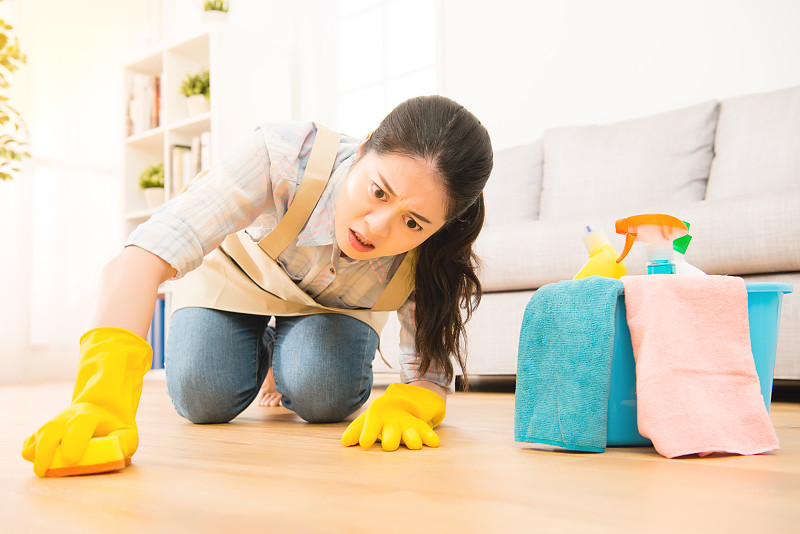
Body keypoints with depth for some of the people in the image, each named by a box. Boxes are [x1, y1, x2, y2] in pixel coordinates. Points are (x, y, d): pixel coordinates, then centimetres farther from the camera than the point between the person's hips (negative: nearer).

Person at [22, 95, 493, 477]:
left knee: (322, 396, -23)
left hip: (335, 301, 1)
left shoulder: (429, 255, -34)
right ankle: (261, 351, 21)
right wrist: (104, 393, -66)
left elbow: (431, 374, -26)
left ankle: (284, 349, 15)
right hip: (237, 270, -1)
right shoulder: (287, 156, -44)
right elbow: (146, 256, -52)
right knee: (204, 399, -16)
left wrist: (402, 407, -52)